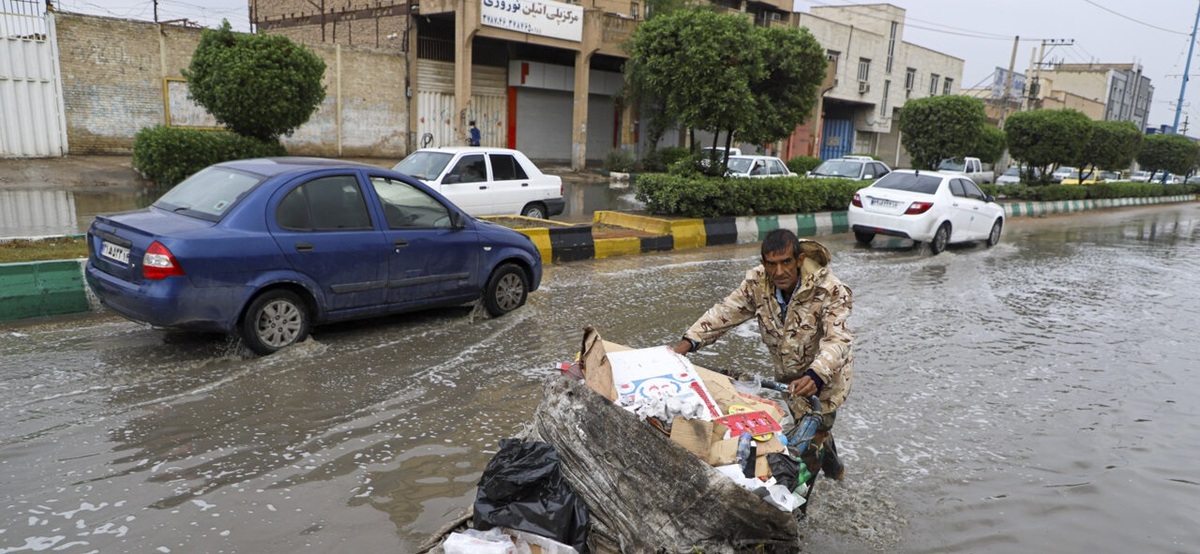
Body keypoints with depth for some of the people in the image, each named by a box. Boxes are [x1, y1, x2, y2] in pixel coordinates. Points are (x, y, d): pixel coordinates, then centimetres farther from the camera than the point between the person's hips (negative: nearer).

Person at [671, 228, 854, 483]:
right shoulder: (757, 282, -18)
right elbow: (725, 312, -16)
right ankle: (833, 467, 54)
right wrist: (689, 341, -30)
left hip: (826, 374, -5)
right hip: (787, 374, 5)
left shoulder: (830, 290, -31)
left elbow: (837, 339, -40)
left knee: (812, 439, -6)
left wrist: (815, 376, -58)